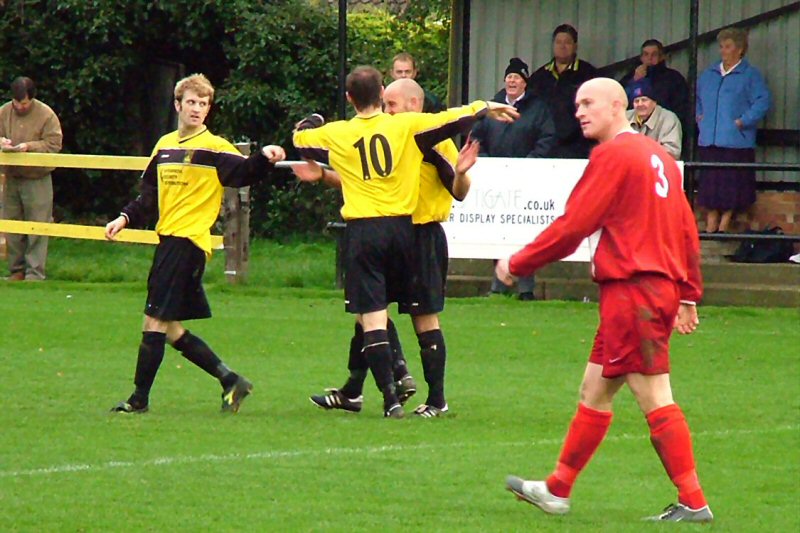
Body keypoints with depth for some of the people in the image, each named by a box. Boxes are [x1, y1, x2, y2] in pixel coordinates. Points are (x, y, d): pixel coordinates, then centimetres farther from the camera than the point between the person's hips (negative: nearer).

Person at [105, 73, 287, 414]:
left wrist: (264, 158, -37)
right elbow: (149, 195, 23)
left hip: (188, 241, -8)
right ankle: (230, 381, 16)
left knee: (155, 321, -7)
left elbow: (245, 173, -19)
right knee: (170, 329, 9)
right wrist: (125, 218, 10)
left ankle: (139, 398, 1)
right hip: (168, 239, 8)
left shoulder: (214, 148, -5)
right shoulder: (164, 146, 17)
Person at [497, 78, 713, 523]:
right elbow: (687, 231, 17)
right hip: (662, 288, 9)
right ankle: (557, 491, 22)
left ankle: (693, 503, -10)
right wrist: (689, 296, 21)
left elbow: (573, 226, -11)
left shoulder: (613, 155, -10)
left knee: (655, 399, -9)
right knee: (594, 392, 15)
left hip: (632, 291, -9)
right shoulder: (658, 156, 16)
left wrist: (517, 265, -1)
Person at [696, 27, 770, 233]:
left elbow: (762, 102, -8)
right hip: (709, 139, 5)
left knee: (732, 184, -4)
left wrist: (742, 121, -14)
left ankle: (725, 222, 4)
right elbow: (697, 98, 30)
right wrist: (699, 116, 13)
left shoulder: (750, 75, 0)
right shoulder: (709, 74, 17)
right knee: (710, 182, 3)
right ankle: (711, 223, 9)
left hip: (736, 141, -5)